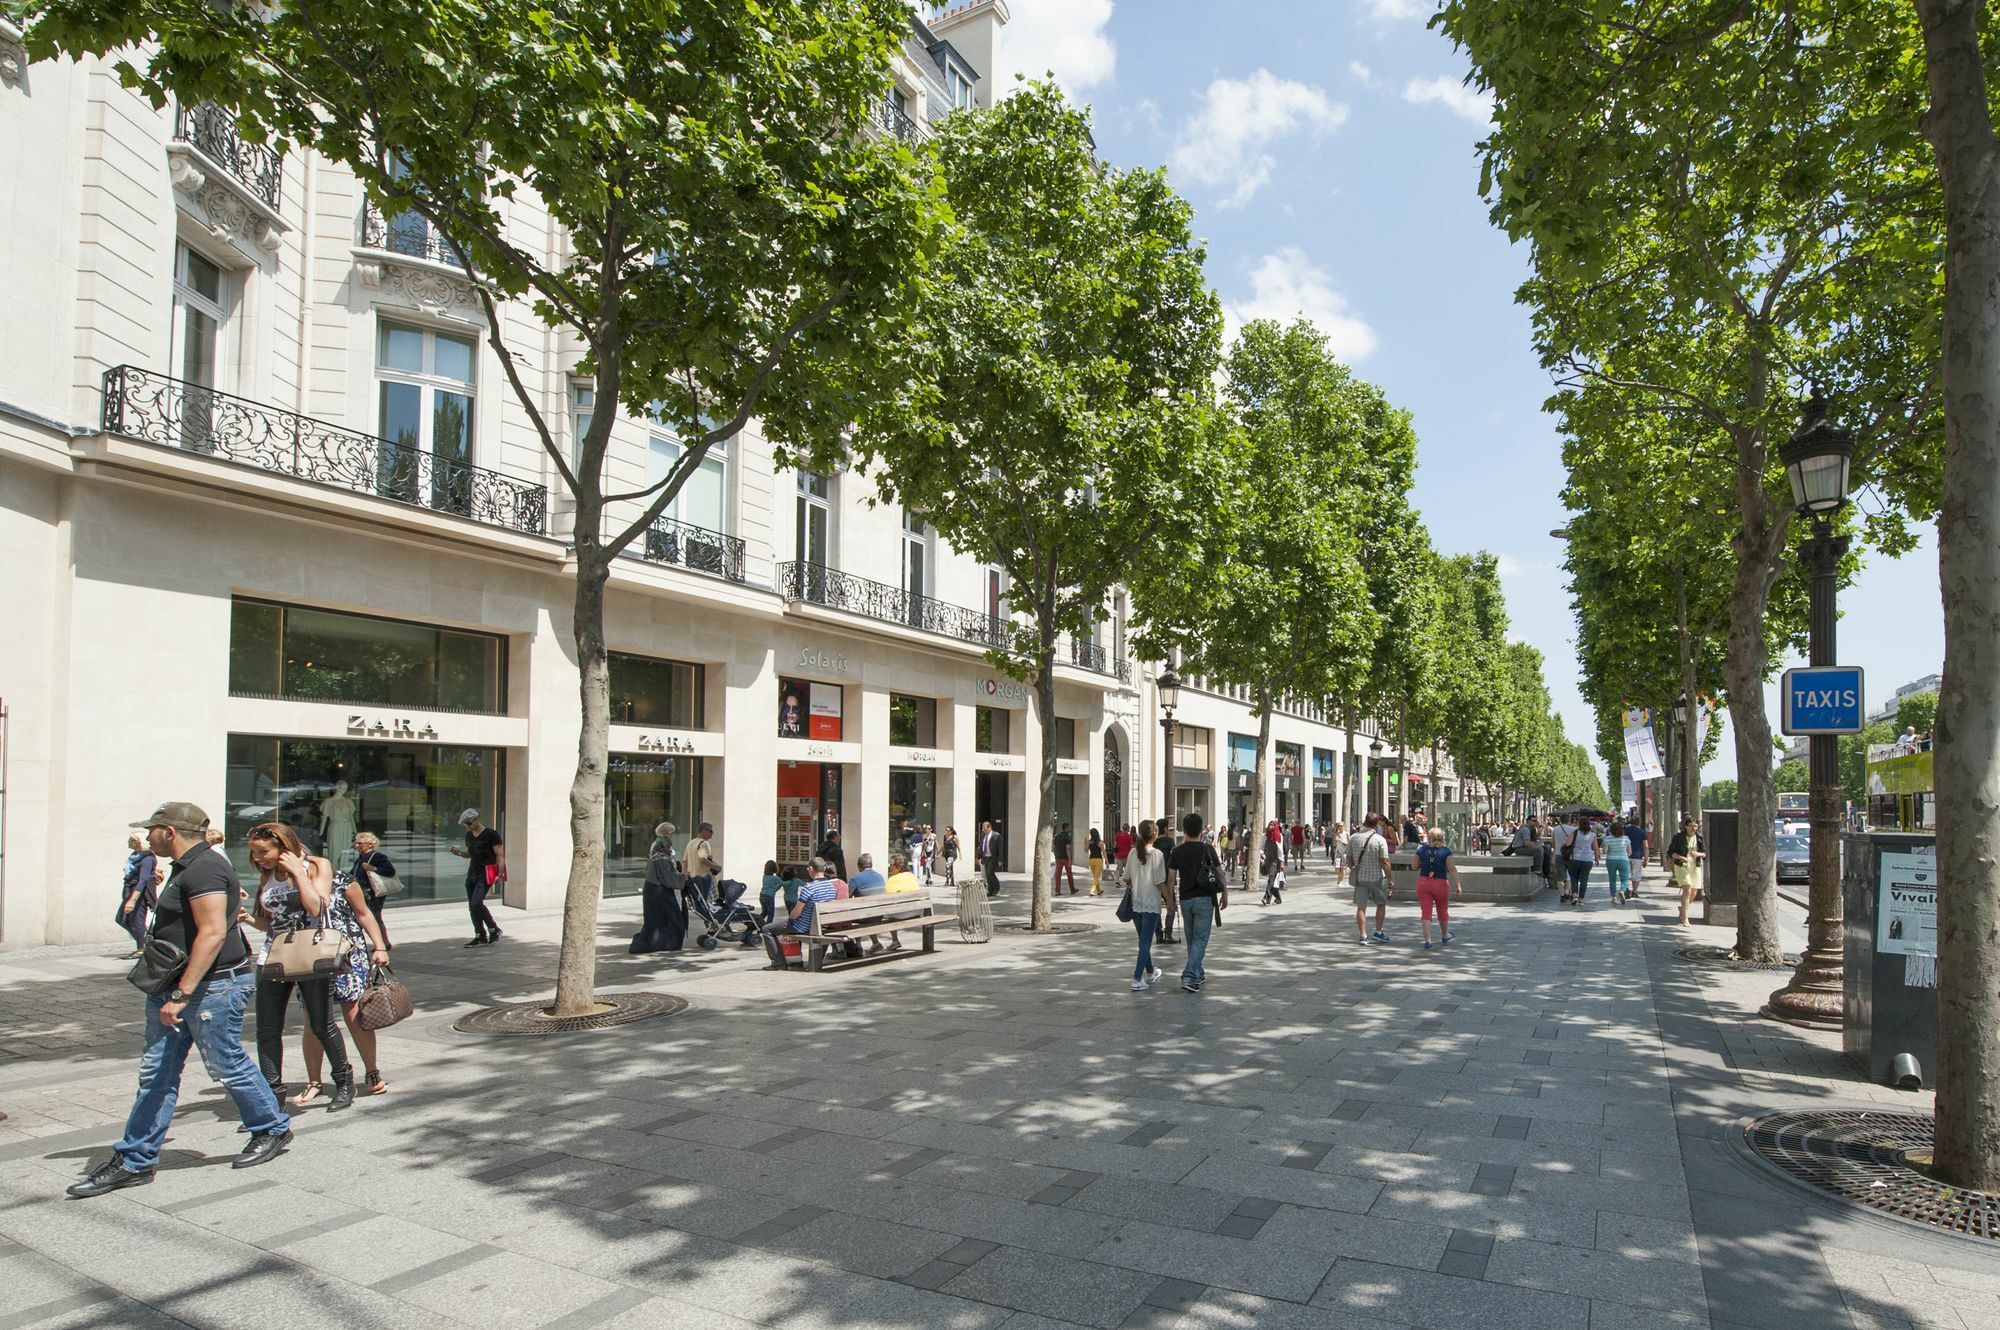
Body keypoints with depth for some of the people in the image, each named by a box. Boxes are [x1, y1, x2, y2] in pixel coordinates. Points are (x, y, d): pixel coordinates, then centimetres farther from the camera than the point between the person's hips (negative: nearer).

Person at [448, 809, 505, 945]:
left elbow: (500, 855, -10)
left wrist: (500, 874, -17)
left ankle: (494, 930, -2)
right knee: (472, 907, 6)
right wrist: (459, 853, 4)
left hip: (485, 874, -8)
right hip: (472, 873, 8)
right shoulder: (469, 835, 13)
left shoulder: (491, 834, -9)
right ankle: (481, 937, 14)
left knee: (476, 903, -17)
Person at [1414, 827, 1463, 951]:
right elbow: (1452, 869, -13)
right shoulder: (1446, 851, -8)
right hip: (1441, 884, -1)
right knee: (1443, 911, 19)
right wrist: (1458, 885, -12)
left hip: (1423, 883, 1)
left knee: (1426, 912, 1)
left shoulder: (1421, 849, -2)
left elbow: (1415, 867, 6)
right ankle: (1445, 936, 40)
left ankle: (1428, 941, -6)